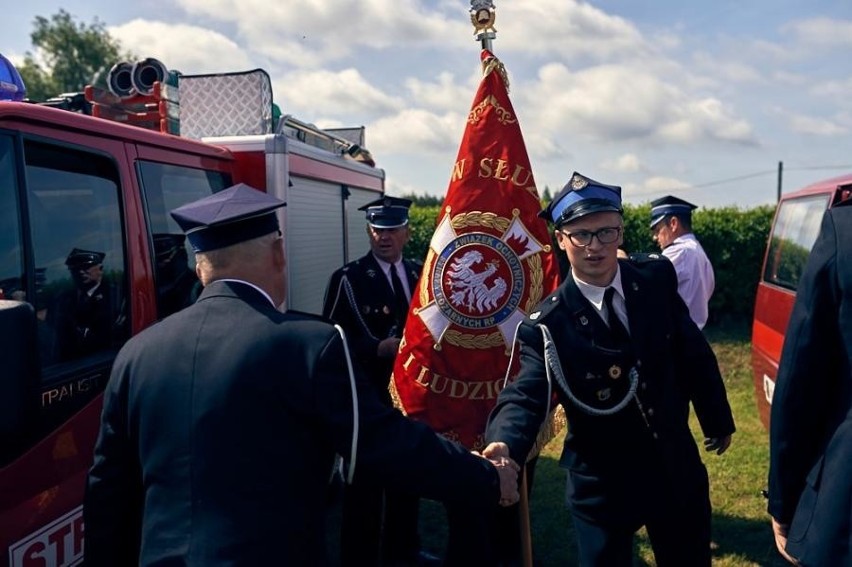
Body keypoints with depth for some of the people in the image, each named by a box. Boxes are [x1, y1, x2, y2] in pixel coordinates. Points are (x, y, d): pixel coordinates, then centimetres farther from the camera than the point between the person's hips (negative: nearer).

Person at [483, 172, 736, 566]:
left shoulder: (657, 279, -7)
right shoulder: (547, 323, -17)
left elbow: (693, 354, 4)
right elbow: (526, 395, -28)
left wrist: (717, 419, 13)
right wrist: (504, 444, -48)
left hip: (676, 469, 4)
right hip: (601, 484, -3)